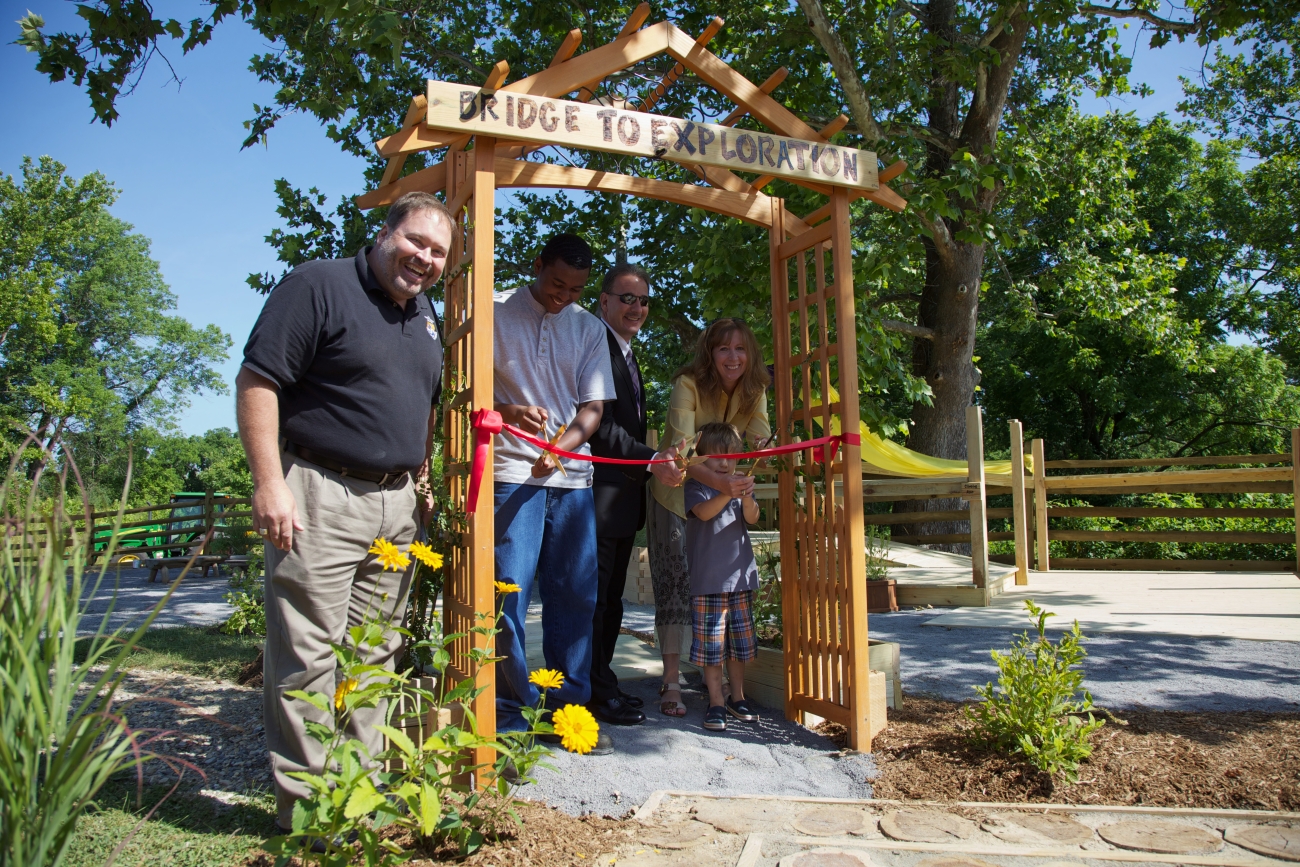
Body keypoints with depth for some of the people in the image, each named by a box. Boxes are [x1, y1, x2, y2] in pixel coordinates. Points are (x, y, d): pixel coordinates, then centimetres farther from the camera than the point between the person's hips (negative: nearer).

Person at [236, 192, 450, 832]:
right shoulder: (318, 286, -6)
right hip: (319, 496, -7)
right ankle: (306, 799, 10)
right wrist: (270, 483, -19)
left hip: (397, 505, 8)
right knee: (308, 655, -2)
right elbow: (256, 381, -12)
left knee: (376, 653, 12)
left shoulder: (425, 316, 17)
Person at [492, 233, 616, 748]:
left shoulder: (589, 329, 14)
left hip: (572, 476, 4)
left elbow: (593, 406, 7)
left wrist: (560, 447, -12)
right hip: (512, 474, -3)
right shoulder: (497, 317, 5)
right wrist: (511, 411, -21)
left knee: (575, 594, 6)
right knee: (508, 594, -5)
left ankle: (570, 707, 17)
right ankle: (511, 713, 8)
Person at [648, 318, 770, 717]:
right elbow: (680, 452, -35)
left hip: (722, 497, 5)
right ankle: (671, 682, -4)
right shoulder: (688, 385, -25)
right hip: (675, 493, -5)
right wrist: (718, 481, -52)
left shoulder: (754, 390, -8)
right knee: (675, 582, -9)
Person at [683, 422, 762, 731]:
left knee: (740, 639, 12)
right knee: (711, 642, -2)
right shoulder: (696, 486, -3)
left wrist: (746, 498, -28)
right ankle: (716, 702, 7)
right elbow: (703, 512, -22)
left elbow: (752, 518, -6)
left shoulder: (740, 484, 9)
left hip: (740, 577, 5)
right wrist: (726, 494, -40)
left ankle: (737, 697, 25)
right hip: (707, 579, -4)